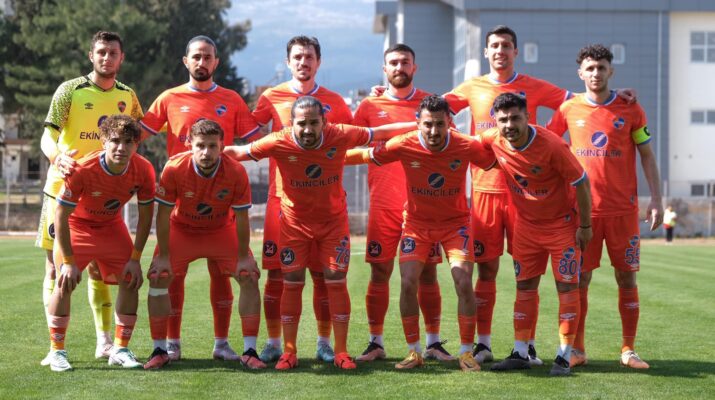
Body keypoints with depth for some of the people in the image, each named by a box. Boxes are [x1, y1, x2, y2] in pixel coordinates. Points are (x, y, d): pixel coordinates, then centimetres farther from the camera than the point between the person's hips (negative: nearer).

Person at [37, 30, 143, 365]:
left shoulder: (127, 96, 7)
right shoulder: (70, 90, -7)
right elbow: (48, 136, -17)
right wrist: (57, 156, -36)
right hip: (63, 188, -3)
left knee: (99, 267, 9)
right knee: (55, 266, -2)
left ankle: (105, 342, 17)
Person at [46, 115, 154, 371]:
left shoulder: (143, 170, -23)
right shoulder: (82, 170, -34)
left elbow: (145, 215, -8)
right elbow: (61, 215, -24)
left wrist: (135, 258, -10)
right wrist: (68, 261, -23)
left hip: (111, 226, 4)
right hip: (77, 224, -4)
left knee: (131, 280, -5)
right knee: (65, 282, -17)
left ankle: (120, 350, 7)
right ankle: (57, 351, -4)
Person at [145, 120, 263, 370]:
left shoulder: (236, 173, -28)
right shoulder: (174, 169, -29)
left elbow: (241, 218, -16)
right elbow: (163, 214, -18)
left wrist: (243, 257, -12)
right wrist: (163, 256, -16)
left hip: (222, 231, 0)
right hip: (181, 230, 0)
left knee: (249, 278, -13)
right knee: (158, 277, -14)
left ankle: (249, 351, -4)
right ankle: (159, 351, -1)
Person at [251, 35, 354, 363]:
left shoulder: (334, 102, 7)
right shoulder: (272, 98, 6)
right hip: (282, 197, 0)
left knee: (323, 273, 1)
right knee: (276, 273, -1)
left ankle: (324, 343, 11)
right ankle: (273, 343, 8)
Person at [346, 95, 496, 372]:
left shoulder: (467, 147, -19)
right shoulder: (403, 146, -19)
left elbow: (493, 163, 1)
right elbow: (364, 155, -6)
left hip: (455, 223, -1)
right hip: (417, 223, 1)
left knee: (464, 284, -13)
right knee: (408, 284, -10)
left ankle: (466, 353, 3)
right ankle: (414, 351, 7)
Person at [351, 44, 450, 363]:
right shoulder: (370, 105, 7)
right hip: (383, 204, 0)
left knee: (427, 273, 2)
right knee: (380, 273, 1)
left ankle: (433, 343, 11)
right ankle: (375, 343, 10)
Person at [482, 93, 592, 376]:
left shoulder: (551, 145, -27)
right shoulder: (493, 140, -13)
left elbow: (581, 182, -18)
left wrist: (585, 226, -14)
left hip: (562, 223, -5)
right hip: (526, 224, 5)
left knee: (567, 287, -5)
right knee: (525, 287, 8)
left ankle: (564, 357, 0)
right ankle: (520, 353, 14)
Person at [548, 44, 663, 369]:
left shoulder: (630, 109, 1)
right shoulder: (569, 109, 3)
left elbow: (647, 156, 5)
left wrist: (656, 200, -2)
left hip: (623, 208, 0)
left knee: (627, 278, 2)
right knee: (579, 278, 1)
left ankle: (629, 349, 11)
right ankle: (577, 349, 10)